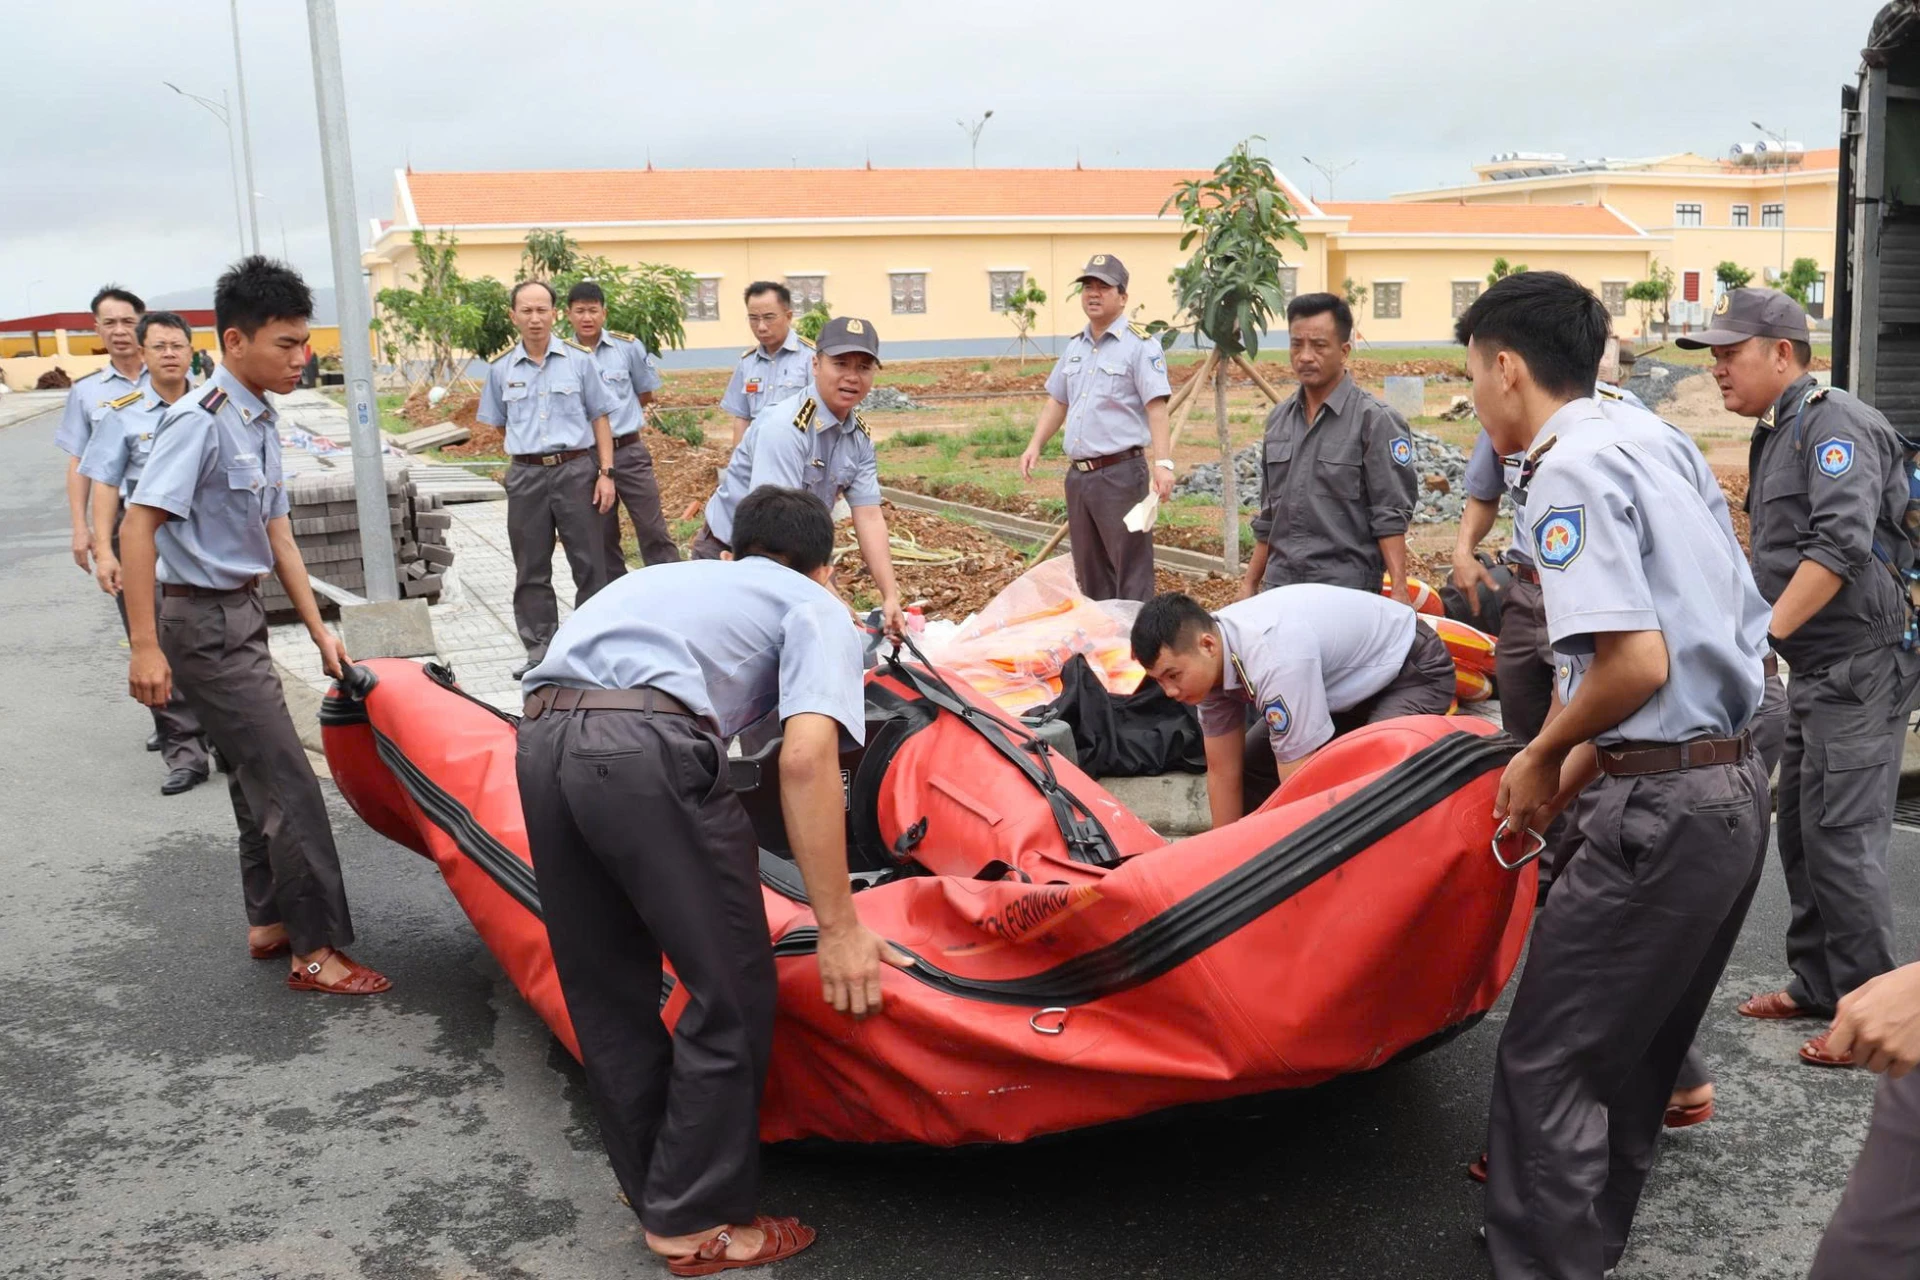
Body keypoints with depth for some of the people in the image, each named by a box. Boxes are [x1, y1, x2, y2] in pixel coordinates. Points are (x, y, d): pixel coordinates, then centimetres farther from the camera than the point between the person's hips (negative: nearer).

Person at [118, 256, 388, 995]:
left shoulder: (261, 422, 6)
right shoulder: (200, 421, -19)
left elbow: (276, 532, 11)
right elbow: (138, 527, -23)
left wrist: (319, 630, 10)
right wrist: (146, 647, -26)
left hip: (241, 612, 9)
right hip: (204, 621, -9)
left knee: (257, 774, 17)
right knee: (287, 782, -6)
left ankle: (270, 923, 30)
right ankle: (315, 951, 2)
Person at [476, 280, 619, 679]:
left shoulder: (579, 360, 2)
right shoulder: (501, 368, 7)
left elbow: (599, 418, 5)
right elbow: (492, 425, 15)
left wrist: (606, 472, -2)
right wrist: (519, 461, 7)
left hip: (577, 470, -1)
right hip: (526, 476, 2)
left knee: (590, 563, 2)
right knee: (531, 569, 7)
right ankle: (539, 649, 16)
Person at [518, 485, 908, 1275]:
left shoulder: (668, 577, 36)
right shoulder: (817, 609, 16)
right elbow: (805, 756, -4)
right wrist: (839, 927, -1)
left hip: (541, 739, 7)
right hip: (646, 747, -7)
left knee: (606, 994, 20)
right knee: (733, 994, 10)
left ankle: (656, 1193, 35)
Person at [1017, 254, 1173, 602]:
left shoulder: (1140, 346, -8)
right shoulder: (1075, 346, 16)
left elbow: (1157, 408, -16)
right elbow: (1057, 401, 23)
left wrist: (1162, 462, -26)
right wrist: (1035, 446, 10)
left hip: (1121, 473, -8)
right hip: (1078, 475, 8)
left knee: (1132, 578, -5)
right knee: (1090, 575, 15)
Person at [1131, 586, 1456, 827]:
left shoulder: (1274, 661, -40)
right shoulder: (1208, 659, -15)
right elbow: (1223, 771, -5)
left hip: (1414, 673, -8)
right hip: (1348, 676, 8)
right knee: (1249, 767, 2)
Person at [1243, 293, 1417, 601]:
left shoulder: (1375, 421, -6)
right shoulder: (1278, 420, 13)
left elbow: (1390, 517, -9)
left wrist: (1399, 591, -18)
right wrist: (1250, 584, 18)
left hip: (1347, 591, -5)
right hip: (1278, 587, 5)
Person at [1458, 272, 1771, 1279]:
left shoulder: (1570, 469, -13)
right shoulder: (1637, 452, 17)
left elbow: (1635, 663, -25)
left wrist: (1543, 755, -7)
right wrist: (1573, 773, 16)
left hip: (1662, 806, -10)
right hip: (1733, 786, 10)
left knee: (1546, 1057, 0)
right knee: (1631, 1049, 22)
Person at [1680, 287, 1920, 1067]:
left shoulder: (1834, 423, -14)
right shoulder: (1777, 435, 16)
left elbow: (1841, 545, -26)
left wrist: (1767, 631, -27)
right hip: (1817, 667, 10)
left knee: (1842, 839, -8)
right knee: (1801, 832, 14)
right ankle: (1815, 985, 25)